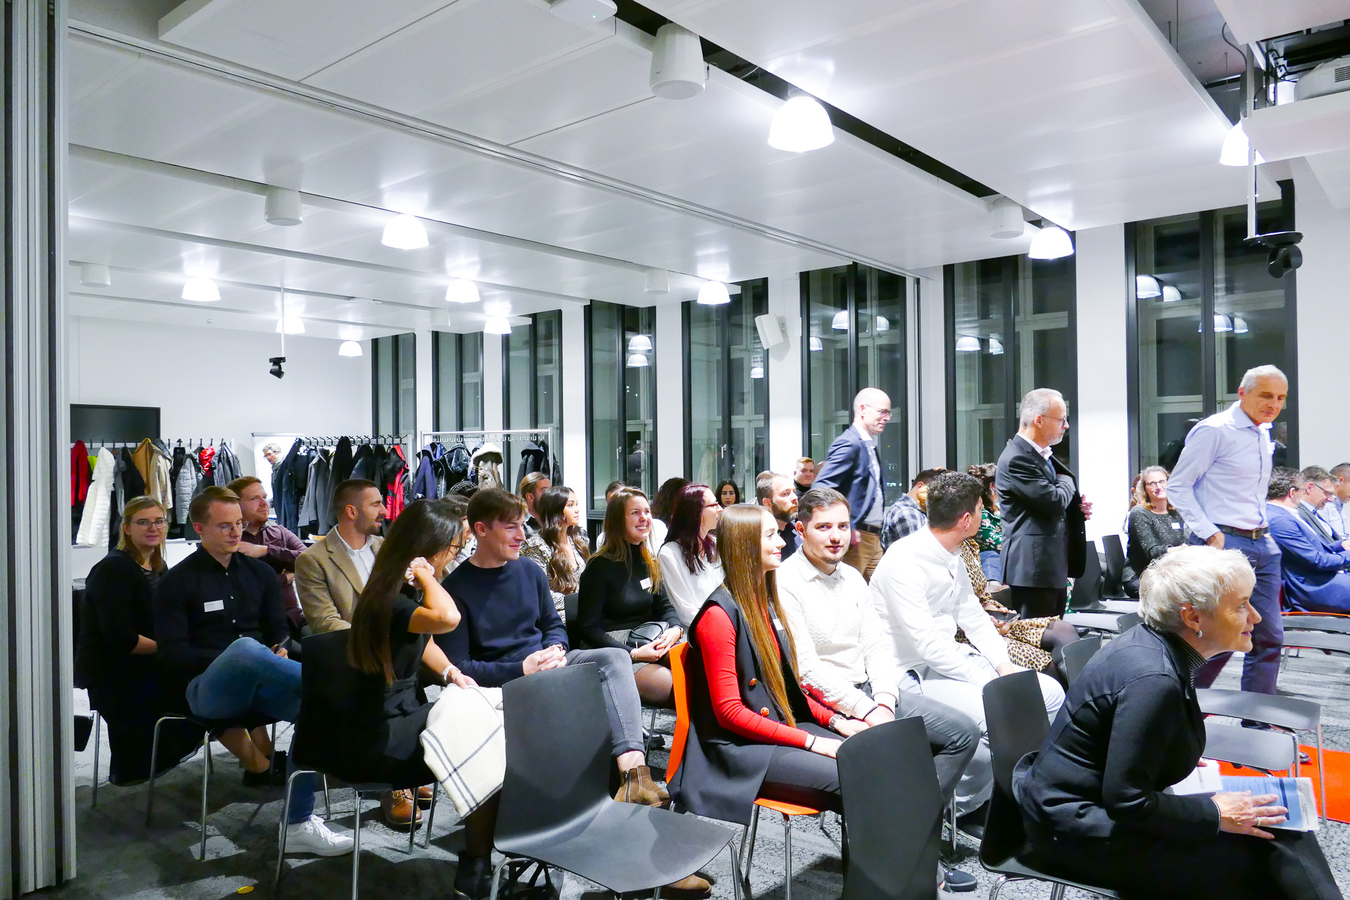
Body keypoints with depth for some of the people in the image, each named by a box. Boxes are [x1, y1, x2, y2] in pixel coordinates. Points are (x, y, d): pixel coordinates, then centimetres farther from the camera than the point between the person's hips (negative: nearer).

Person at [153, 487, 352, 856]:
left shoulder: (260, 572, 19)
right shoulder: (177, 583, 7)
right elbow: (172, 655, -2)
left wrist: (280, 651, -6)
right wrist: (235, 658, -15)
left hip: (257, 687, 4)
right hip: (206, 688, -4)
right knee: (246, 647, -39)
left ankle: (299, 825, -19)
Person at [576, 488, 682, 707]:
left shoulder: (648, 562, 14)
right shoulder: (600, 566, -7)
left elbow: (663, 606, 17)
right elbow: (588, 628, -9)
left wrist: (676, 629, -7)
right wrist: (632, 653, -19)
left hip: (647, 643, 6)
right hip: (611, 651, -6)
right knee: (674, 687, -30)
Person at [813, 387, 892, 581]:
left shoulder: (869, 445, 17)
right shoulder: (850, 443, -14)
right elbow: (821, 488, -23)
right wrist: (845, 529, -22)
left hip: (874, 537, 9)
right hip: (855, 537, -9)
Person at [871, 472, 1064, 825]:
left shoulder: (952, 557, 9)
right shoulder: (904, 561, -20)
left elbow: (973, 617, 15)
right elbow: (926, 644, -24)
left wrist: (1003, 664, -2)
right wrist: (990, 681, -21)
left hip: (955, 657, 9)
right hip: (915, 673, -9)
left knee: (1051, 693, 1)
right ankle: (964, 806, -3)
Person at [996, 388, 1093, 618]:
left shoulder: (1045, 454, 15)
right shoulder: (1017, 459, -17)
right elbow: (1053, 502, -22)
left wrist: (1078, 508, 4)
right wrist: (1067, 481, -1)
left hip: (1055, 566, 10)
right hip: (1033, 568, -10)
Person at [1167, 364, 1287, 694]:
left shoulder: (1264, 435, 15)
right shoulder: (1214, 430, -11)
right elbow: (1177, 486, -12)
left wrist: (1264, 530, 13)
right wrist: (1210, 534, -17)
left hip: (1262, 545, 8)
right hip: (1224, 543, -8)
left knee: (1269, 636, 7)